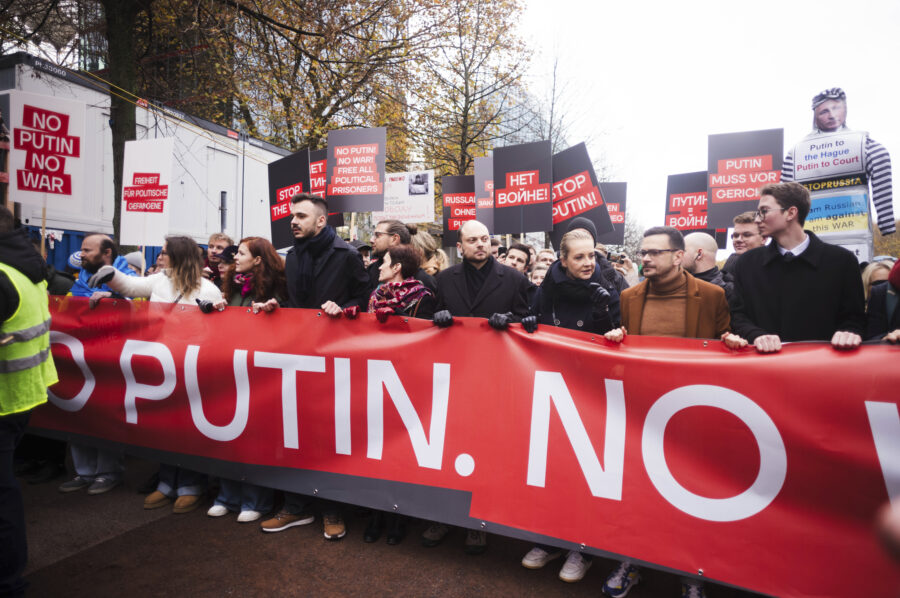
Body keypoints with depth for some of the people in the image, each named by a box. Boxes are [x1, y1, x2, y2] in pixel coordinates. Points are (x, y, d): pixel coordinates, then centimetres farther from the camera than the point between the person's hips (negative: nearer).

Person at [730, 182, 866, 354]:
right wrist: (757, 335, -13)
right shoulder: (747, 262, 8)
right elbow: (739, 314, 6)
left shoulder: (842, 260, 4)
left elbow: (854, 316, 9)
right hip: (766, 358, 0)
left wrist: (849, 333, -12)